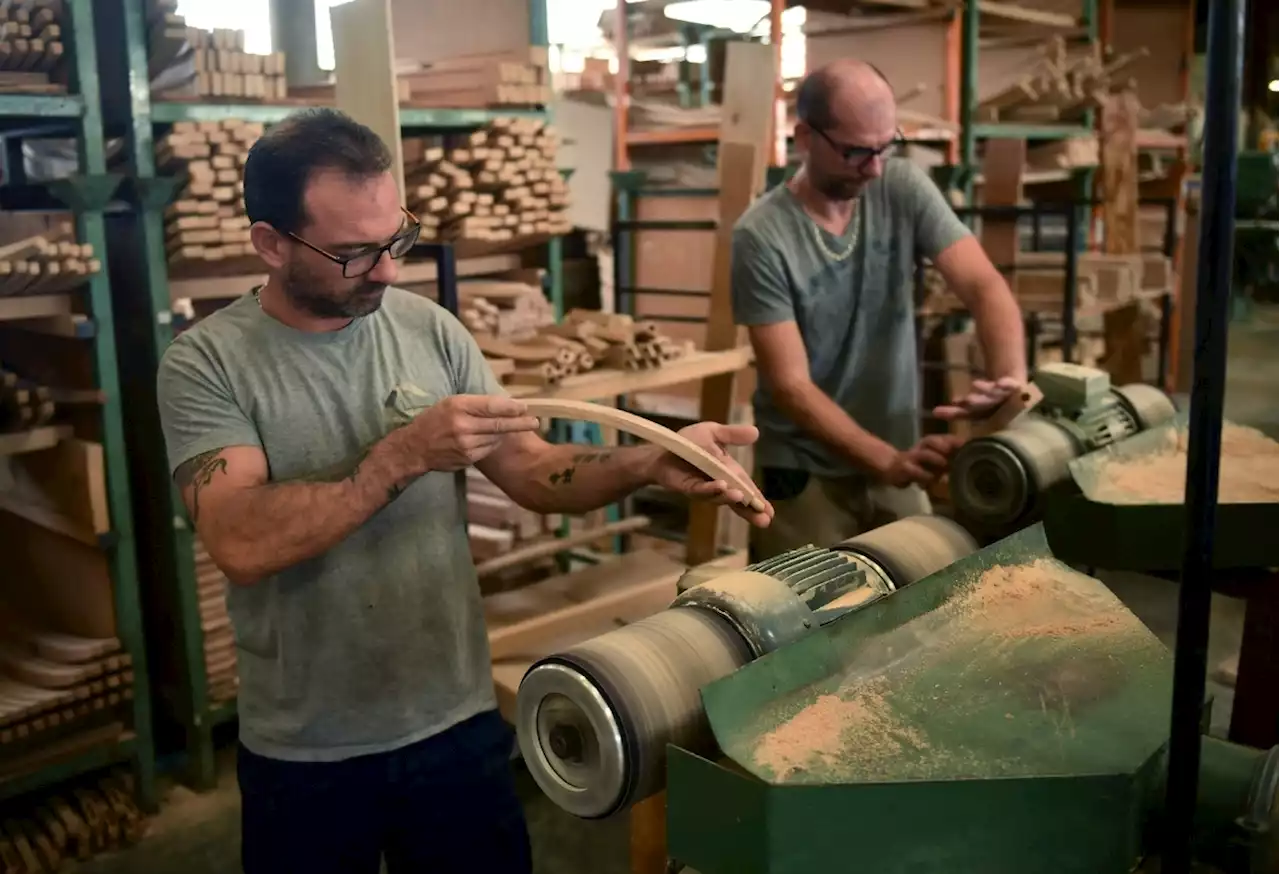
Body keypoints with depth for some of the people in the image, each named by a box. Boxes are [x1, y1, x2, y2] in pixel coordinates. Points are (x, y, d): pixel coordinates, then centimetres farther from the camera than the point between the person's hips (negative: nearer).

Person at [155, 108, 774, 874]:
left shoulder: (431, 330, -2)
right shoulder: (206, 364, -12)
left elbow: (534, 472, -4)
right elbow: (242, 543, -25)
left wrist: (649, 465, -21)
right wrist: (405, 453, -29)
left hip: (457, 724, 3)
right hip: (306, 753, -2)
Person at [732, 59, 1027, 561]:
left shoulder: (903, 188, -4)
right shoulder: (761, 236, -16)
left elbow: (982, 285, -13)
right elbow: (790, 385, -19)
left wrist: (1010, 378, -33)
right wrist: (890, 460, -29)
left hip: (896, 465, 4)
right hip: (804, 475, -4)